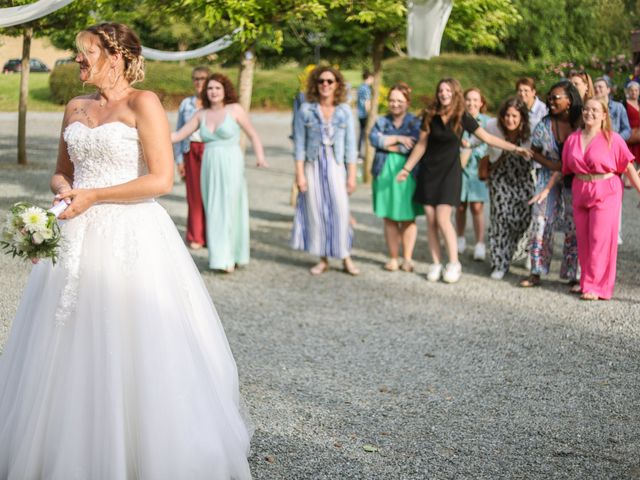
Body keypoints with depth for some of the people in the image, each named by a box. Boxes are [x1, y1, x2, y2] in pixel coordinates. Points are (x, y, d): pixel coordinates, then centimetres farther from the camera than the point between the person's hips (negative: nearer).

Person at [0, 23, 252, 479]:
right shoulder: (76, 107, 13)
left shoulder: (143, 103, -6)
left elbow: (162, 179, -14)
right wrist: (64, 191, -2)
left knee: (129, 349, -1)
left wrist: (93, 196, -13)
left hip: (130, 238, -6)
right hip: (77, 237, 6)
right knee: (73, 345, 8)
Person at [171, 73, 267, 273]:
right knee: (214, 212, 5)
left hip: (231, 166, -4)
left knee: (230, 209, -4)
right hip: (210, 167, 4)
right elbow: (179, 135, 11)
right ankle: (222, 256, 14)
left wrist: (260, 156, -11)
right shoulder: (201, 114, 10)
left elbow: (253, 135, 3)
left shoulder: (235, 109, 0)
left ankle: (231, 258, 4)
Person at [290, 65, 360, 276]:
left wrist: (352, 175, 1)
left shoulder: (344, 111, 4)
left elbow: (350, 145, 5)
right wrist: (299, 174, -4)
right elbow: (299, 144, 1)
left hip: (335, 165, 0)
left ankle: (346, 258, 4)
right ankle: (323, 259, 12)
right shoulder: (306, 110, 1)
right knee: (316, 212, 2)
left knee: (340, 210, -6)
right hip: (313, 165, 0)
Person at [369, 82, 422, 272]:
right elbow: (374, 138, -7)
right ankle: (393, 258, 13)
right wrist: (397, 138, -15)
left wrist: (387, 145, -8)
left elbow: (414, 145, -14)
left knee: (408, 218, 1)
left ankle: (407, 258, 10)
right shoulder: (382, 122, 12)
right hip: (385, 173, 3)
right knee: (389, 218, 5)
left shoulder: (415, 122, 2)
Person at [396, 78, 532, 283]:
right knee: (431, 220, 0)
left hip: (450, 171, -2)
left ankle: (454, 263, 1)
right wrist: (407, 168, 7)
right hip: (429, 170, 2)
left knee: (443, 219, -12)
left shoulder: (463, 118, -4)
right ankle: (436, 264, 10)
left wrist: (515, 148, -5)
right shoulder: (430, 116, 0)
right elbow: (421, 144, 8)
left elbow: (488, 138, 0)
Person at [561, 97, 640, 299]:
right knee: (583, 240, 8)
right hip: (580, 192, 4)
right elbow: (564, 169, 14)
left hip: (606, 193, -4)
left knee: (600, 239, -4)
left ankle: (597, 287, 2)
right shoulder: (573, 139, 6)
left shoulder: (613, 139, -7)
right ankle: (586, 282, 21)